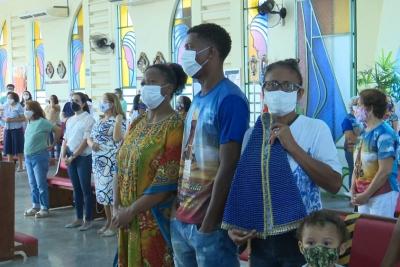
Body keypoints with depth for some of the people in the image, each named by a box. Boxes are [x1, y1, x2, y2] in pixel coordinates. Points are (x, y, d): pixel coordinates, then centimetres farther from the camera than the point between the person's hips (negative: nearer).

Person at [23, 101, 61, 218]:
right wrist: (26, 155, 13)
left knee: (41, 184, -2)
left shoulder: (42, 122, -14)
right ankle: (35, 206, 23)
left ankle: (44, 208, 6)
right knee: (32, 184, 13)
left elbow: (58, 130, -12)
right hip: (28, 157, 7)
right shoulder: (29, 123, 7)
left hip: (39, 157, -7)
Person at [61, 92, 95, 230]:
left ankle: (88, 220, 8)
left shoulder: (89, 119, -9)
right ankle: (79, 218, 20)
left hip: (83, 158, -7)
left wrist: (72, 157, -14)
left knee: (86, 189, 0)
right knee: (76, 189, 12)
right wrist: (64, 156, -1)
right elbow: (65, 140, 14)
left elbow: (85, 141, -14)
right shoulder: (70, 120, 12)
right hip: (71, 158, 7)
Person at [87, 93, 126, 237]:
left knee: (112, 192, -4)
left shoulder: (118, 120, -8)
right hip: (98, 162, 8)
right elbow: (90, 138, 16)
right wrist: (91, 143, -5)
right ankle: (108, 222, 23)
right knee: (103, 192, 13)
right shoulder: (99, 121, 15)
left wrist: (118, 121, -23)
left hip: (111, 163, -8)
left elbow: (117, 138, -22)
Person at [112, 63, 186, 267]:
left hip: (155, 218, -7)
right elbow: (121, 166, 10)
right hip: (129, 218, 7)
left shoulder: (175, 127, -13)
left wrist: (130, 211, -16)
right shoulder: (137, 123, 10)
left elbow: (166, 182, -19)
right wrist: (117, 206, -2)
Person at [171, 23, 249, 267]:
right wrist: (178, 208, 12)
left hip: (209, 222, -8)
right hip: (182, 219, 8)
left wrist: (209, 224, -18)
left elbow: (228, 167, -18)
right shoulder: (198, 99, 11)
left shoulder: (229, 99, -15)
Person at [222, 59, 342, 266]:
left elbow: (334, 184, -14)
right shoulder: (251, 134, 4)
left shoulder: (316, 128, -7)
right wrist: (233, 227, -2)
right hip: (261, 240, 3)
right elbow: (241, 185, 12)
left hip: (302, 238, -3)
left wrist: (292, 147, -18)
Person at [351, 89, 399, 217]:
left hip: (382, 194, -8)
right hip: (363, 193, 8)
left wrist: (366, 195, -16)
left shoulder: (384, 134, -16)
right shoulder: (365, 133, 10)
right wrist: (353, 189, 5)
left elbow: (385, 171, -20)